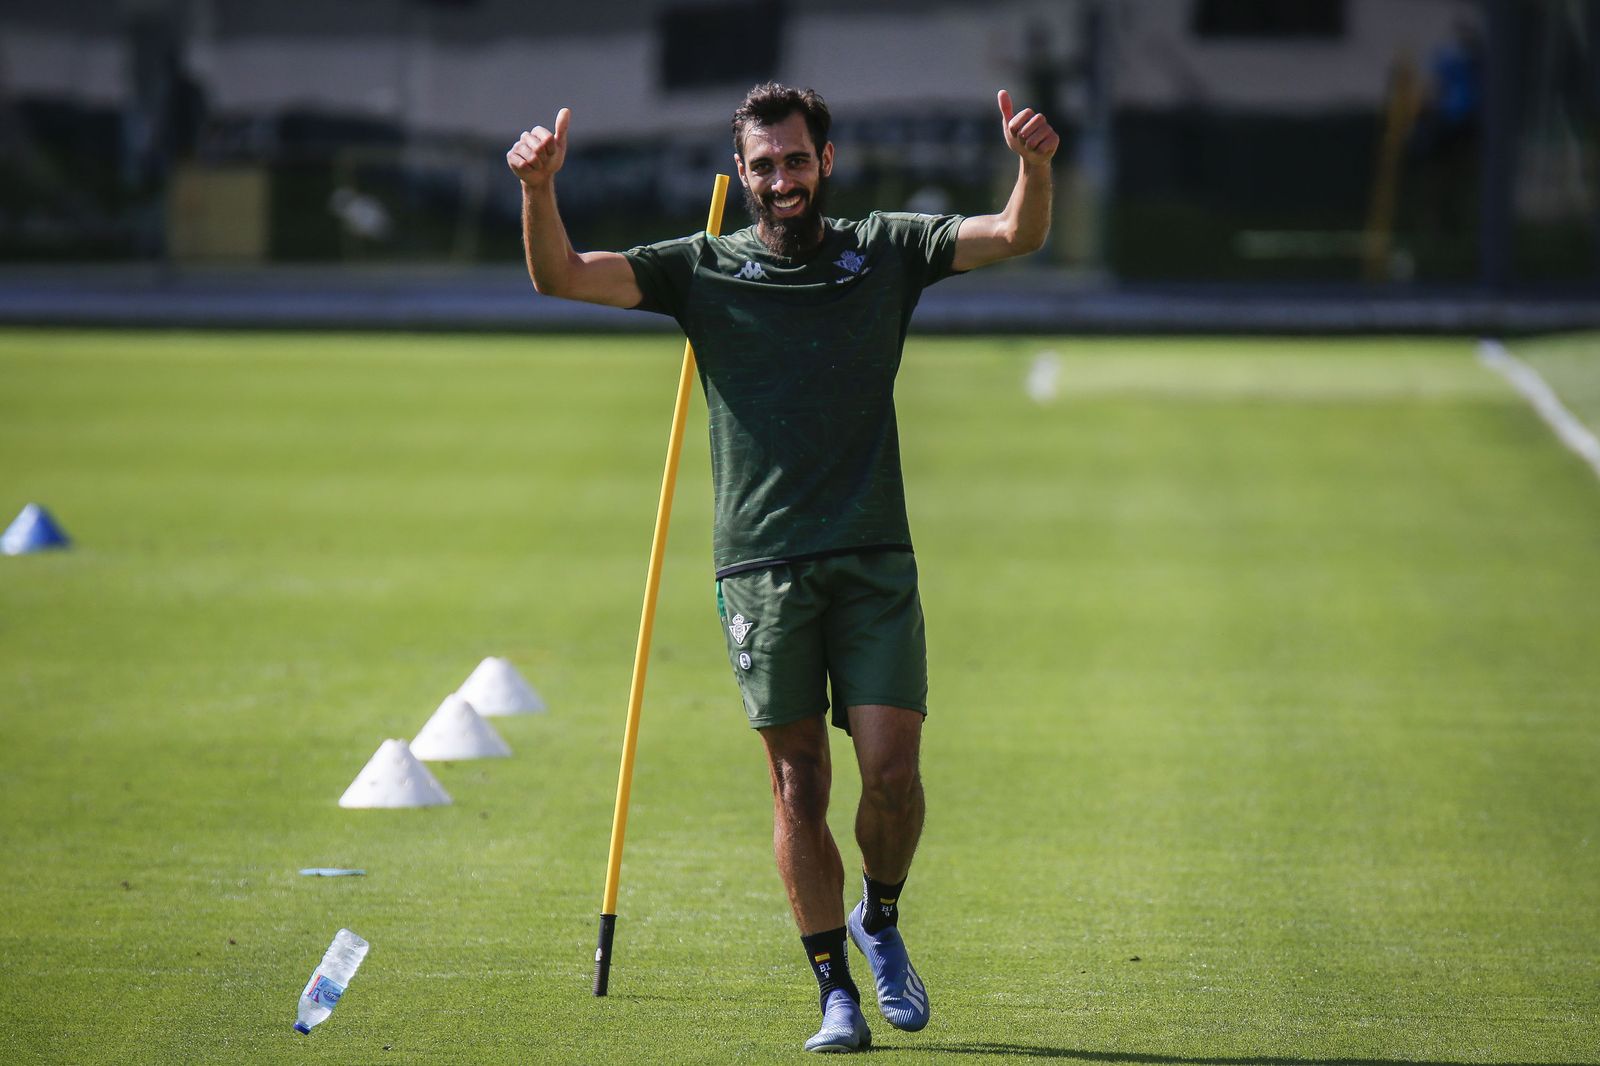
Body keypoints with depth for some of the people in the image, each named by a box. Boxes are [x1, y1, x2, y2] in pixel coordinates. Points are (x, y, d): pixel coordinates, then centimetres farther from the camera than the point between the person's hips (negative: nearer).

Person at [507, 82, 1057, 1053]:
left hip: (874, 561, 0)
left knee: (891, 771, -7)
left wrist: (1035, 168, -20)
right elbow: (561, 277, -1)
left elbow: (1017, 236, 0)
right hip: (762, 564, 0)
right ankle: (837, 991, 11)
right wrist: (540, 191, -19)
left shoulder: (885, 252, 9)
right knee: (800, 784, 1)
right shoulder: (704, 270, 7)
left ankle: (880, 918, 22)